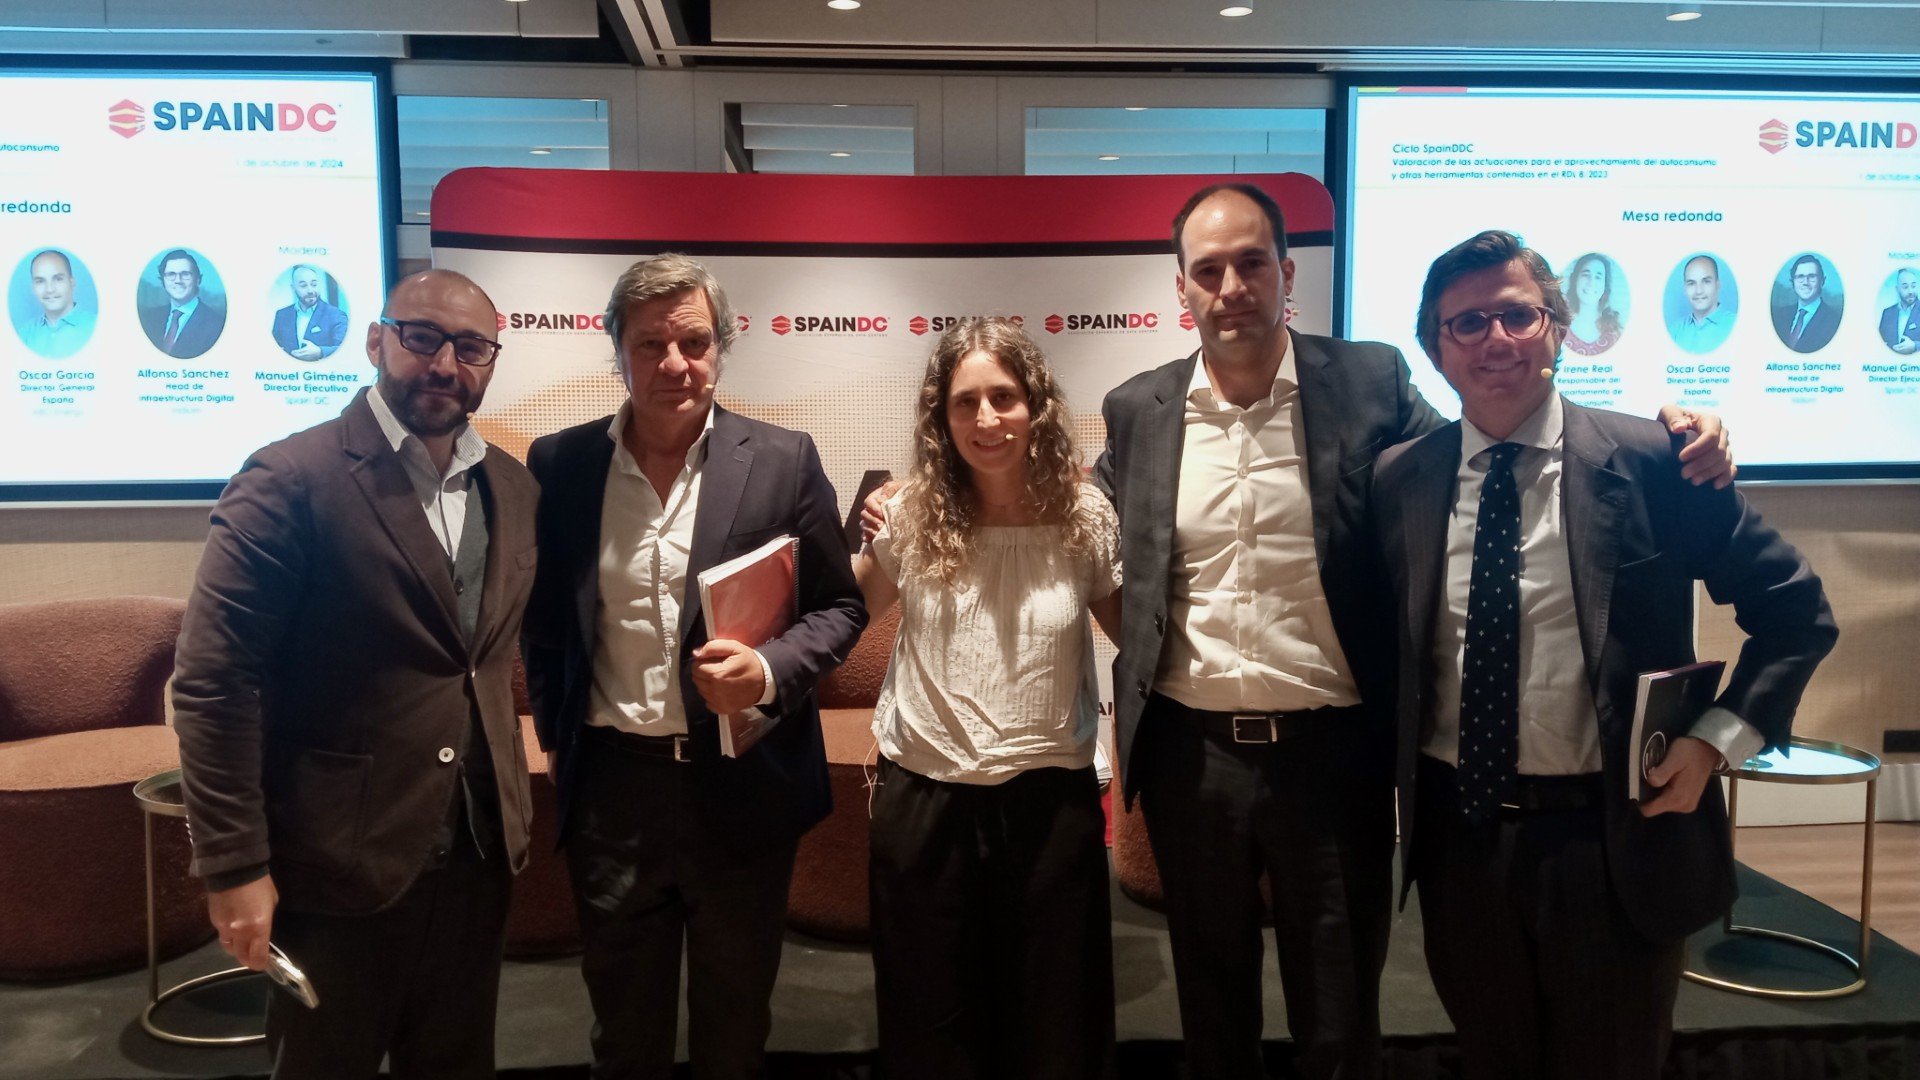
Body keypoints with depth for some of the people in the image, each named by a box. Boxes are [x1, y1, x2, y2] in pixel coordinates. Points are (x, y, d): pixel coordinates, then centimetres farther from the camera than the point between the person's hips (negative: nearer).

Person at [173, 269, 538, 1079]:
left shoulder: (513, 488, 6)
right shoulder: (291, 479, -13)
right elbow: (212, 681, -14)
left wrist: (509, 803, 8)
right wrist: (234, 866, -15)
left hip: (477, 853, 5)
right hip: (338, 861, -5)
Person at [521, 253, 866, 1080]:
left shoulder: (783, 460, -5)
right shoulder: (558, 463, 0)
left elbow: (839, 606, -1)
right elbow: (539, 614, 10)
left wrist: (770, 671, -18)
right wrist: (556, 734, 4)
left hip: (744, 784, -1)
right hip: (610, 786, 1)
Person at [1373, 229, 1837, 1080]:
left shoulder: (1650, 462, -8)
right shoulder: (1398, 481, -2)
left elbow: (1794, 609, 0)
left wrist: (1721, 738, -9)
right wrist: (1394, 776, 1)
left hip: (1617, 842, -2)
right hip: (1455, 838, 2)